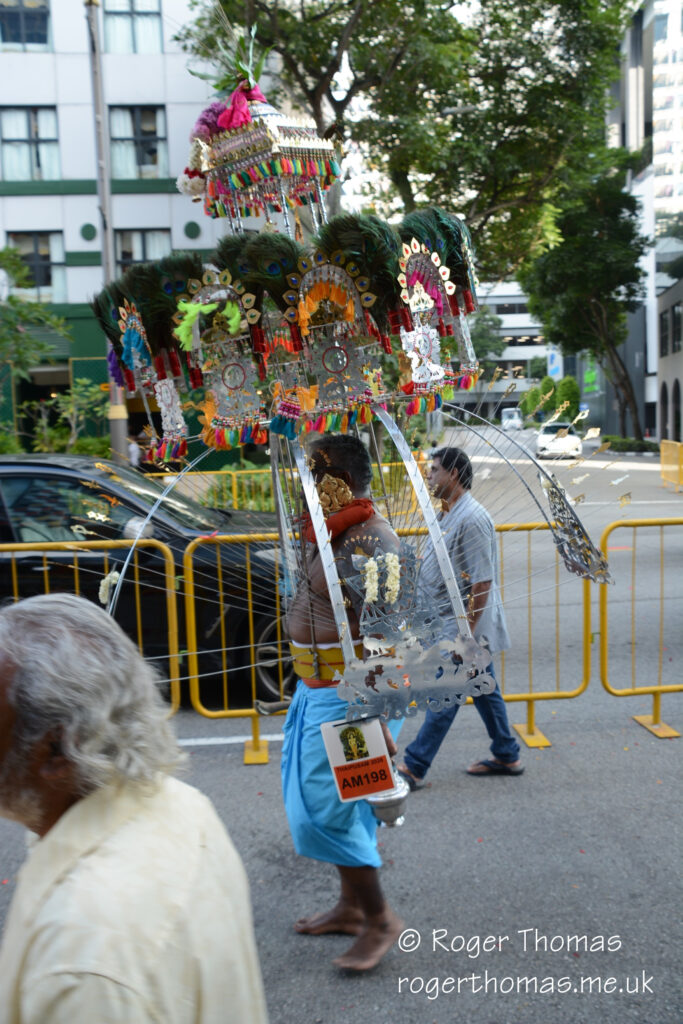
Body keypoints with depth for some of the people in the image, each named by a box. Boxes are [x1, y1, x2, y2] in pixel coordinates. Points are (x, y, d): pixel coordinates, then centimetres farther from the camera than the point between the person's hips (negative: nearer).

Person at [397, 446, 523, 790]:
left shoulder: (472, 519, -21)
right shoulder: (450, 515, 12)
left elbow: (483, 582, -23)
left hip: (464, 624, -10)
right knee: (484, 690, 17)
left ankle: (413, 768, 5)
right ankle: (506, 756, 29)